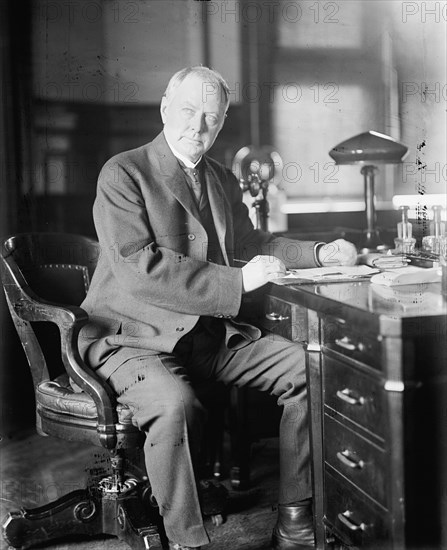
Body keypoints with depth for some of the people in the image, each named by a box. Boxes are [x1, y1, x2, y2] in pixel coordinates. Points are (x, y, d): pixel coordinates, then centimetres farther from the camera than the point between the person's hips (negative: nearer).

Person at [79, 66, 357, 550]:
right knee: (175, 403, -36)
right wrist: (238, 282, -20)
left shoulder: (222, 180, 15)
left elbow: (248, 243, 28)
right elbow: (138, 269, -20)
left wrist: (321, 253, 13)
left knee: (309, 368, -8)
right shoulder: (123, 173, -8)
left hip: (211, 333, 7)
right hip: (134, 335, -6)